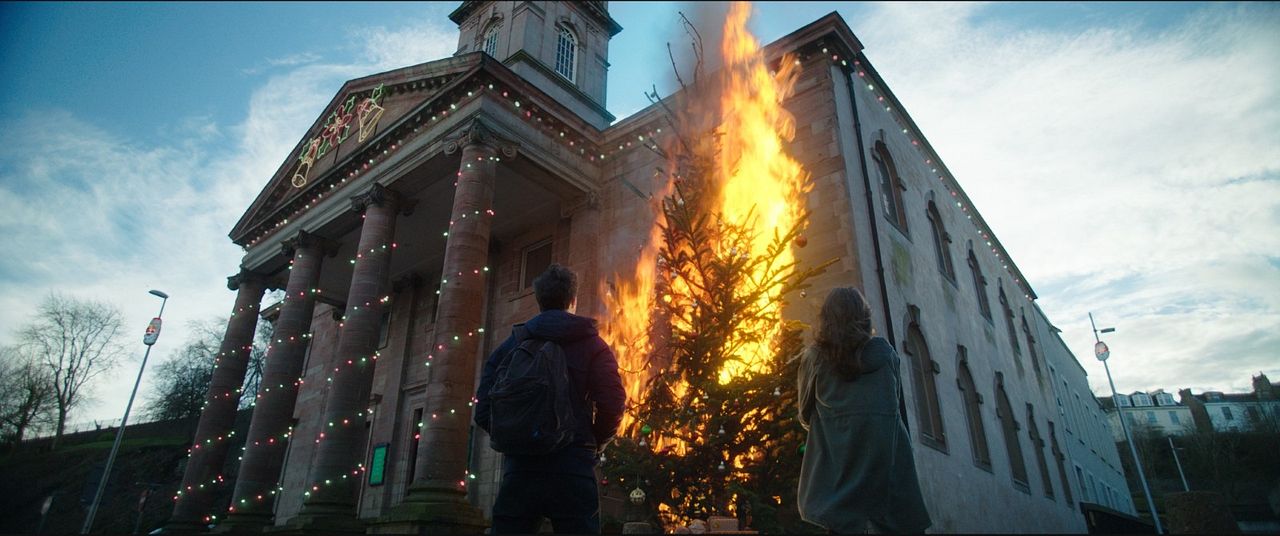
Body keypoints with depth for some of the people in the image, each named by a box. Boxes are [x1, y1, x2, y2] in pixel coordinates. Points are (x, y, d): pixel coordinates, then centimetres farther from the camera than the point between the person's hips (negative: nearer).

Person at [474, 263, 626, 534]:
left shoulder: (510, 345, 9)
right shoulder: (590, 343, 3)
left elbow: (484, 412, 3)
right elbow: (612, 405, -8)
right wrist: (595, 444, 9)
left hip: (520, 467, 2)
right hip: (572, 468, -2)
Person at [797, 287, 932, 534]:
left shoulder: (814, 356, 3)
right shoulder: (884, 351, 5)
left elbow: (805, 414, 12)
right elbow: (896, 397, 19)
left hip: (836, 457, 0)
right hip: (883, 455, 1)